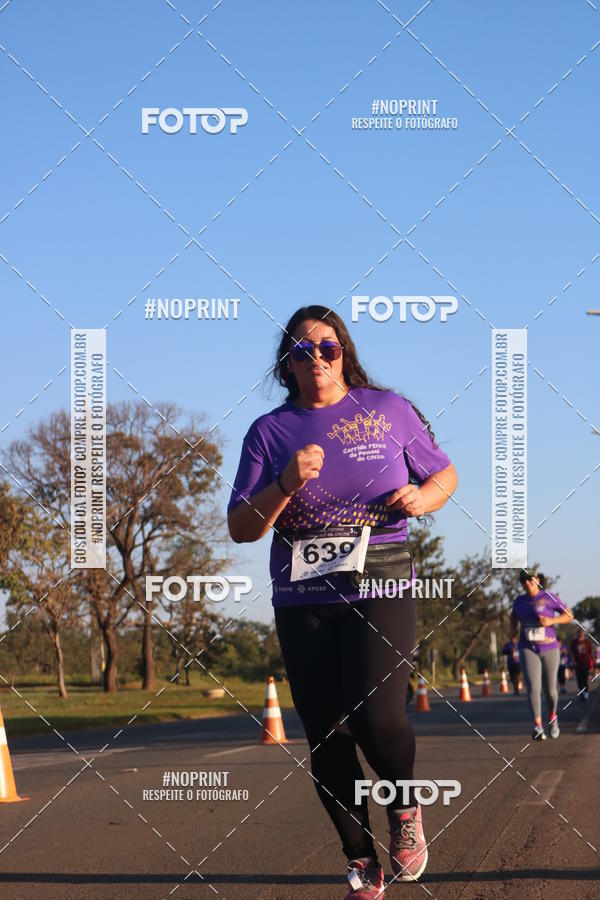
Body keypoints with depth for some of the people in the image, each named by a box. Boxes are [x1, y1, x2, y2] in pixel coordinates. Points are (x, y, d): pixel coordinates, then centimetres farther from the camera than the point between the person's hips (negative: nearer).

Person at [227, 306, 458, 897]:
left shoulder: (387, 409, 6)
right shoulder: (269, 432, 6)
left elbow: (445, 475, 16)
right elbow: (240, 528, 2)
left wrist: (423, 498, -7)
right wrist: (286, 485, -15)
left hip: (381, 590, -2)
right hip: (301, 603, 2)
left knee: (375, 716, -21)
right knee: (326, 740, 3)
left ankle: (405, 809, 11)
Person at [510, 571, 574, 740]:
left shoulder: (549, 597, -3)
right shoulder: (520, 600, 8)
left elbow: (569, 615, -1)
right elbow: (514, 615, 29)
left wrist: (551, 621, -18)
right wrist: (513, 629, 9)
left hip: (549, 649, -1)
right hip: (528, 650, 1)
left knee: (549, 689, 6)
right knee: (533, 687, -17)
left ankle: (552, 716, 36)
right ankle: (537, 726, -21)